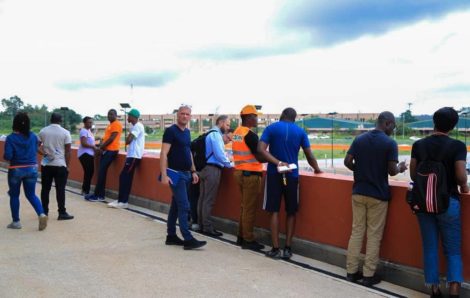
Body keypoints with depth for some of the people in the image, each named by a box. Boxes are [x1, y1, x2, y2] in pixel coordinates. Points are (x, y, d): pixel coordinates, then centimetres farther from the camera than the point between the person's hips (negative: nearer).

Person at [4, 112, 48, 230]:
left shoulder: (10, 138, -13)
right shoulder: (33, 136, -1)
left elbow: (7, 156, -16)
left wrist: (4, 156, 5)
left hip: (16, 170, -3)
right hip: (32, 169, 3)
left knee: (14, 195, 14)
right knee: (31, 195, 13)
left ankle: (16, 221, 20)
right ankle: (41, 214, -10)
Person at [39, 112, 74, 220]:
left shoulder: (43, 131, 5)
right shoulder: (65, 132, -6)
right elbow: (68, 151, -5)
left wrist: (44, 153, -1)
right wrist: (67, 165, 0)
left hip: (46, 164, 3)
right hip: (60, 165, -3)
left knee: (45, 189, 9)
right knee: (60, 189, -1)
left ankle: (44, 212, 15)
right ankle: (62, 213, 0)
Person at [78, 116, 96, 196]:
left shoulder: (89, 131, 18)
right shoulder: (84, 131, -13)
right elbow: (84, 143, -23)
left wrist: (95, 145, 8)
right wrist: (93, 146, -13)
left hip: (89, 154, 10)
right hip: (85, 154, -10)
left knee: (90, 172, 10)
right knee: (88, 172, -9)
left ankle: (84, 189, 20)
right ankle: (85, 191, -2)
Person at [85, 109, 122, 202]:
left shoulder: (116, 124, -10)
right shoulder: (110, 125, 22)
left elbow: (112, 138, -17)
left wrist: (102, 146, -11)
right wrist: (102, 146, 7)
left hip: (111, 150, -10)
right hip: (106, 150, 10)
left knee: (101, 172, -12)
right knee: (102, 172, 8)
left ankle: (98, 195, -9)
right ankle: (100, 195, 11)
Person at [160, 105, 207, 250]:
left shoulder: (187, 132, 13)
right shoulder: (171, 131, -11)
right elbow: (164, 154, -16)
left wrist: (193, 171, 17)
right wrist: (164, 175, -23)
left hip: (185, 174, 8)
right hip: (175, 174, -8)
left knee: (175, 206, 13)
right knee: (184, 206, -11)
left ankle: (171, 236, 20)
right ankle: (188, 239, -10)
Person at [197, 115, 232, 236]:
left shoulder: (210, 133, 18)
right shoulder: (215, 134, -11)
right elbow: (219, 154, -17)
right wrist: (229, 164, -5)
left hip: (205, 167, 10)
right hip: (213, 169, -10)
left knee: (203, 197, 12)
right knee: (209, 199, -6)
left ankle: (201, 224, 19)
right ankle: (207, 227, -2)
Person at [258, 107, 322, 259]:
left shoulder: (271, 128, 2)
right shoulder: (300, 131, 5)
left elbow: (261, 149, -12)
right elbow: (309, 156, 5)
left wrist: (277, 163, -13)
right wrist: (316, 169, 22)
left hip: (274, 173, -1)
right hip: (292, 175, 1)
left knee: (274, 211, 4)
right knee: (291, 212, 11)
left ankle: (275, 249, 3)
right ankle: (287, 248, 10)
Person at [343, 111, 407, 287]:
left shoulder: (359, 139, 4)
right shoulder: (390, 143, -11)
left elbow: (347, 162, 0)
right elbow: (392, 171, -14)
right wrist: (400, 168, 8)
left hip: (358, 192, 5)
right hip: (378, 195, -5)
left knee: (356, 231, 11)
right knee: (374, 235, 4)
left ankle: (351, 271, 14)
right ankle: (368, 275, 9)